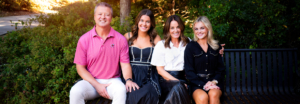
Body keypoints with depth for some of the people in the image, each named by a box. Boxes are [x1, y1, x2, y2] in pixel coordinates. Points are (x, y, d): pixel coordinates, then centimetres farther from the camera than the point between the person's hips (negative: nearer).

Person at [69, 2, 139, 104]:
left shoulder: (120, 39, -1)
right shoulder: (84, 39, -2)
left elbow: (125, 64, 2)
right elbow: (80, 67, -1)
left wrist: (128, 80, -19)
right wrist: (97, 85, -11)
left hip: (112, 81, 0)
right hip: (91, 81, 0)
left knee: (122, 90, -33)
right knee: (76, 91, -29)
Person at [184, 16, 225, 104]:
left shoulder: (216, 47, 13)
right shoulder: (190, 47, 5)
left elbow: (221, 69, 13)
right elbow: (189, 71, 0)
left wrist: (214, 81, -8)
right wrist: (203, 85, -13)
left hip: (213, 82, 2)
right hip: (197, 84, -2)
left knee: (214, 95, -32)